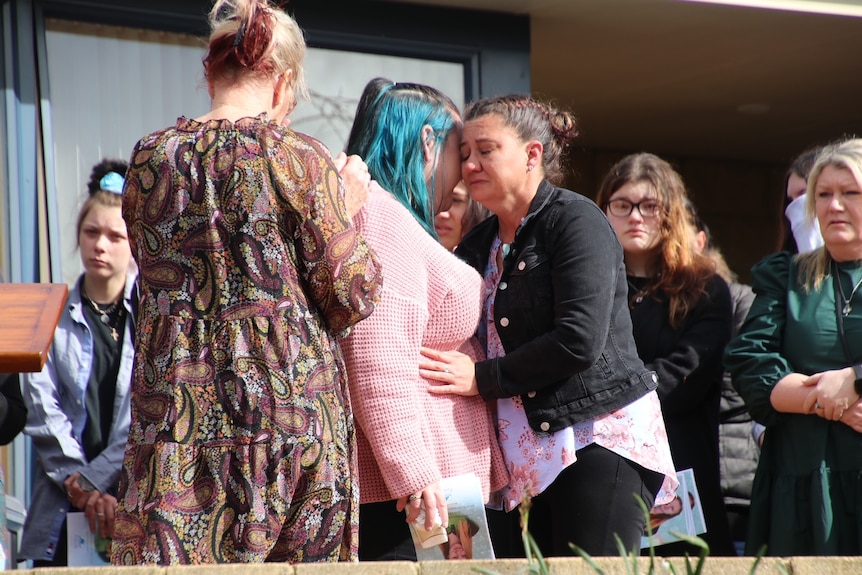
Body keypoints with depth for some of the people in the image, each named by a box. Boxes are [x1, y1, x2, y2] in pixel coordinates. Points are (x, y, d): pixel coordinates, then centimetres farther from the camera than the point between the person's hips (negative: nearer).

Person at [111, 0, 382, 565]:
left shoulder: (150, 158, 5)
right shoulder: (300, 158, -5)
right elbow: (350, 296, -4)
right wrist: (350, 205, 12)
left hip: (179, 410, 2)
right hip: (292, 407, -2)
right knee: (301, 556, 5)